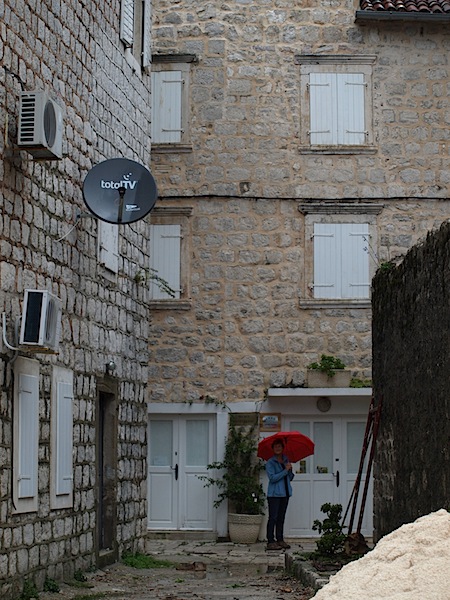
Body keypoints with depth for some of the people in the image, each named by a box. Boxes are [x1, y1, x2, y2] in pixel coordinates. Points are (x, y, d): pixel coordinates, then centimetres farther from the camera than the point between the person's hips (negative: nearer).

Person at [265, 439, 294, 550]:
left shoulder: (286, 460, 15)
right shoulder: (270, 462, -5)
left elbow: (290, 478, 16)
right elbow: (272, 478, -16)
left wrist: (290, 470, -4)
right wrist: (285, 470, -15)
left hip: (285, 493, 6)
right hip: (274, 494, -6)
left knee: (281, 517, 9)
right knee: (273, 517, -8)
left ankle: (280, 540, 13)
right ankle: (270, 542, -9)